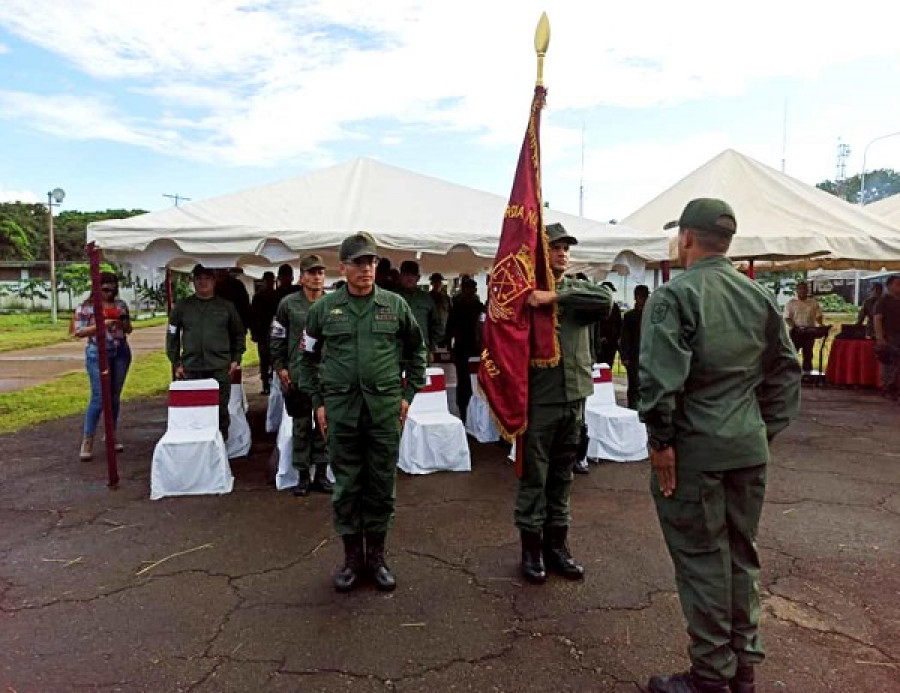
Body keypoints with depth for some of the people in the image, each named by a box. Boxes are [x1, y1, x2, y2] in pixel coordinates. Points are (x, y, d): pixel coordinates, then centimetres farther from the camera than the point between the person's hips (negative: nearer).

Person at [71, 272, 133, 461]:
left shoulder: (121, 304, 8)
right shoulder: (86, 306, -3)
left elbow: (129, 329, 14)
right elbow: (78, 332, -7)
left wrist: (123, 323, -8)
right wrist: (101, 324, -18)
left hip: (121, 353, 4)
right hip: (98, 354, -4)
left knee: (115, 397, 9)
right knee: (99, 398, -9)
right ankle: (87, 440, 1)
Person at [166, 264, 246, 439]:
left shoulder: (226, 306, 6)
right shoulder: (182, 306, 6)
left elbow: (239, 334, 13)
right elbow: (172, 336, 10)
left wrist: (236, 359, 6)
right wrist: (176, 363, 4)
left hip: (220, 368, 0)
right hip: (191, 369, 0)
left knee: (221, 410, 5)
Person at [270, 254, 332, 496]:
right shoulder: (288, 304, 1)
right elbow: (278, 339, 5)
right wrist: (280, 367, 0)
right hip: (298, 375, -1)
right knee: (301, 426, 6)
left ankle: (322, 474, 20)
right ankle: (303, 475, 17)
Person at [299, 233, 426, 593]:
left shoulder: (395, 305, 3)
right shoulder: (324, 308, 3)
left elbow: (416, 350, 12)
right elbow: (308, 357, 11)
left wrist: (408, 393, 6)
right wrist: (317, 401, 5)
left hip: (385, 408, 0)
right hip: (340, 408, 0)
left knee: (382, 485, 9)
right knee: (346, 485, 8)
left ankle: (376, 556, 25)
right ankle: (352, 556, 25)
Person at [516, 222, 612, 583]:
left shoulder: (578, 290, 9)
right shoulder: (525, 293, -1)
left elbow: (605, 298, -13)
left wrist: (556, 296, -19)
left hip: (574, 399, 4)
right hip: (538, 401, -4)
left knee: (562, 477, 14)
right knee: (534, 477, 5)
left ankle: (557, 546, 27)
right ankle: (532, 549, 19)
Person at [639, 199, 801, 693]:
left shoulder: (675, 295, -13)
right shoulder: (760, 296, 8)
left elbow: (661, 378, -22)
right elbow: (785, 371, 11)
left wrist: (661, 442, -14)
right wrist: (766, 430, 15)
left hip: (694, 449, -6)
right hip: (749, 448, 7)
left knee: (702, 560, 5)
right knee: (741, 555, 17)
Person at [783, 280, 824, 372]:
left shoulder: (814, 302, 9)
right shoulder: (791, 302, 3)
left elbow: (819, 316, 9)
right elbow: (787, 317, -3)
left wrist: (821, 326, -10)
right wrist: (793, 327, -18)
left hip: (810, 331, 2)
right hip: (796, 331, -2)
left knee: (808, 353, 6)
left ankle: (807, 371, 13)